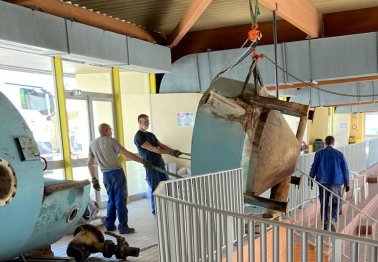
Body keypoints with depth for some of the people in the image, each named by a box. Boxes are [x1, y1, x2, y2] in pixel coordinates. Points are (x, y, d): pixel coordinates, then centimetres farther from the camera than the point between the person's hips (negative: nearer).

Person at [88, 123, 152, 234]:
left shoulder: (92, 144, 10)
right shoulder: (111, 141, -7)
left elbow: (89, 163, 12)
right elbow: (127, 154, -14)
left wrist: (94, 179, 17)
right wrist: (143, 161, -13)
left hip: (106, 175, 6)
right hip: (117, 172, -5)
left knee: (111, 199, 19)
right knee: (120, 200, -2)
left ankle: (109, 225, 22)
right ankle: (123, 227, 0)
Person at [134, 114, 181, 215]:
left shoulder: (151, 134, 16)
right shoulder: (138, 136, -11)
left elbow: (161, 145, 10)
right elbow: (152, 149, -20)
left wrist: (173, 150, -7)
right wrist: (170, 152, -22)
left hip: (160, 164, 8)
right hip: (151, 166, -8)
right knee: (155, 190, 0)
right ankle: (156, 212, 13)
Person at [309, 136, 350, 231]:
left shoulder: (319, 153, 0)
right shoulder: (339, 154, 1)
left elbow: (314, 168, 2)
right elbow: (345, 170, 3)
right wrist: (347, 184, 10)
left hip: (322, 182, 1)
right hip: (336, 183, -1)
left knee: (324, 204, 9)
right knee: (336, 203, 11)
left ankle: (326, 226, 13)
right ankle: (333, 219, -14)